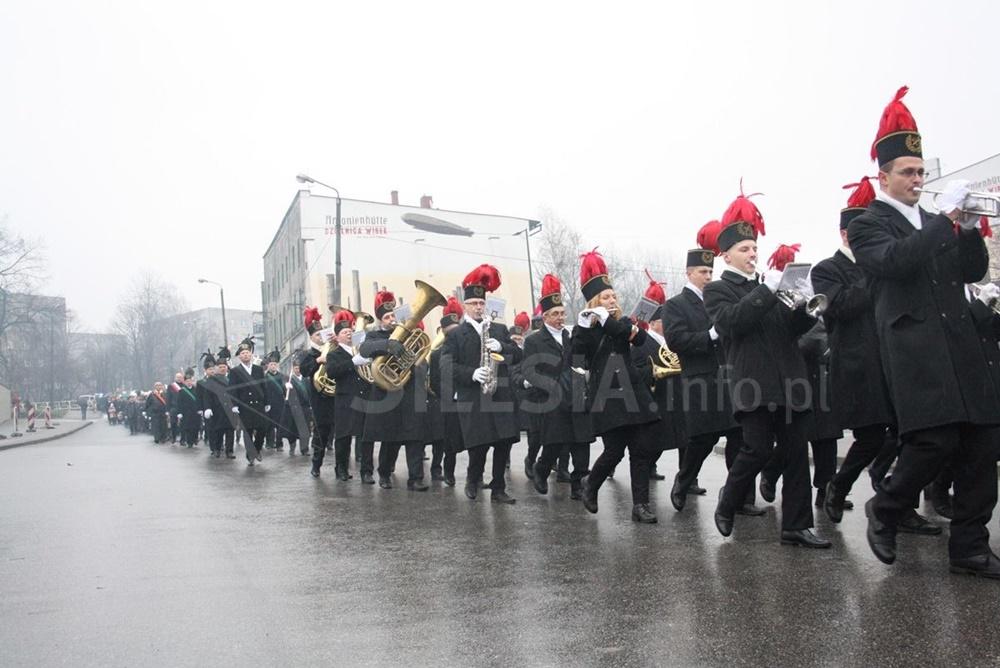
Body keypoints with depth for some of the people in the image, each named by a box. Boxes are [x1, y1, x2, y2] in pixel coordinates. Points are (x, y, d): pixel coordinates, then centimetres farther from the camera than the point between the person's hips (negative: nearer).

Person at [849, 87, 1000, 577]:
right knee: (934, 439, -16)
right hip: (914, 348, -6)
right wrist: (944, 216, -15)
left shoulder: (933, 224, 22)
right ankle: (885, 510, 10)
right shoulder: (868, 225, 4)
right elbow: (894, 260, -16)